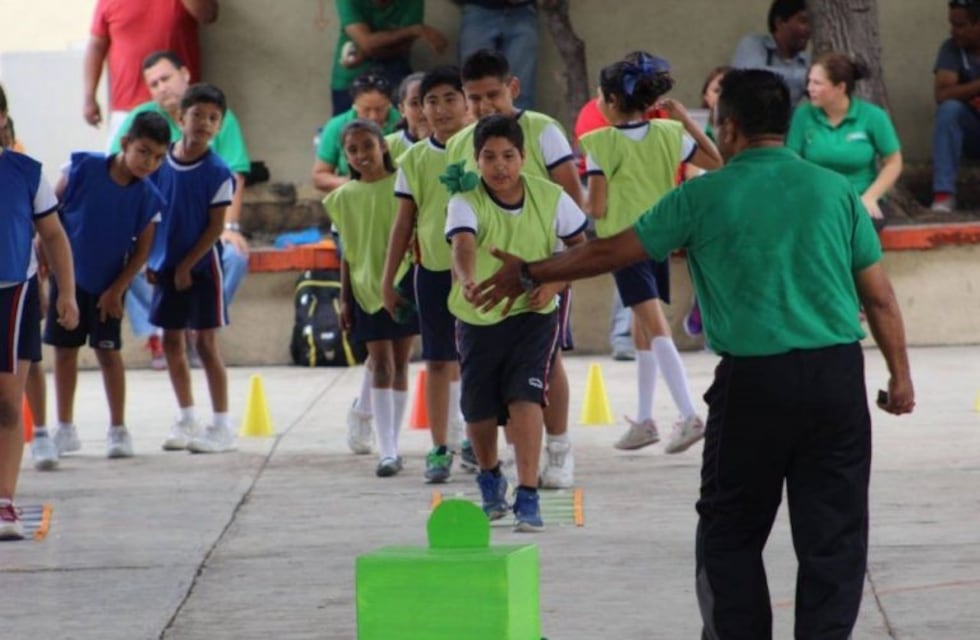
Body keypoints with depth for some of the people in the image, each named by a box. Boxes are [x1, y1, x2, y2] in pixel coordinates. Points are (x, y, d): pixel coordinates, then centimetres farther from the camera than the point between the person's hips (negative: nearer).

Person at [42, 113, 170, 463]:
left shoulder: (148, 197, -13)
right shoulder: (83, 168, -14)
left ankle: (118, 429, 10)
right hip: (67, 274, 1)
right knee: (64, 350, 7)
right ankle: (65, 428, 17)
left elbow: (141, 250, -7)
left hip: (108, 284, -1)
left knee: (108, 351, 0)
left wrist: (117, 290, -10)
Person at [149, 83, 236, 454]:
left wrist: (187, 265, -14)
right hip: (165, 265, 5)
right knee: (171, 341, 10)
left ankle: (222, 427, 3)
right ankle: (187, 420, 23)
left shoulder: (218, 172, -11)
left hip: (202, 265, -5)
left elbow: (216, 226, -11)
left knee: (206, 343, -3)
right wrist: (148, 259, 4)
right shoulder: (160, 162, 1)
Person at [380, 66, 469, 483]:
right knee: (437, 360, 5)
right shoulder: (414, 160, 3)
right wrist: (388, 279, 7)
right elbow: (404, 223, 8)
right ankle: (440, 448, 11)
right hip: (433, 269, 2)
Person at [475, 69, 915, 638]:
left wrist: (529, 275, 21)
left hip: (754, 380, -2)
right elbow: (879, 297, 5)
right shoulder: (836, 190, 5)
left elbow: (610, 253, 8)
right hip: (838, 376, 2)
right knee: (832, 535, 6)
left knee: (731, 532, 11)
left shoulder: (705, 196, 0)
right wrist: (901, 376, 15)